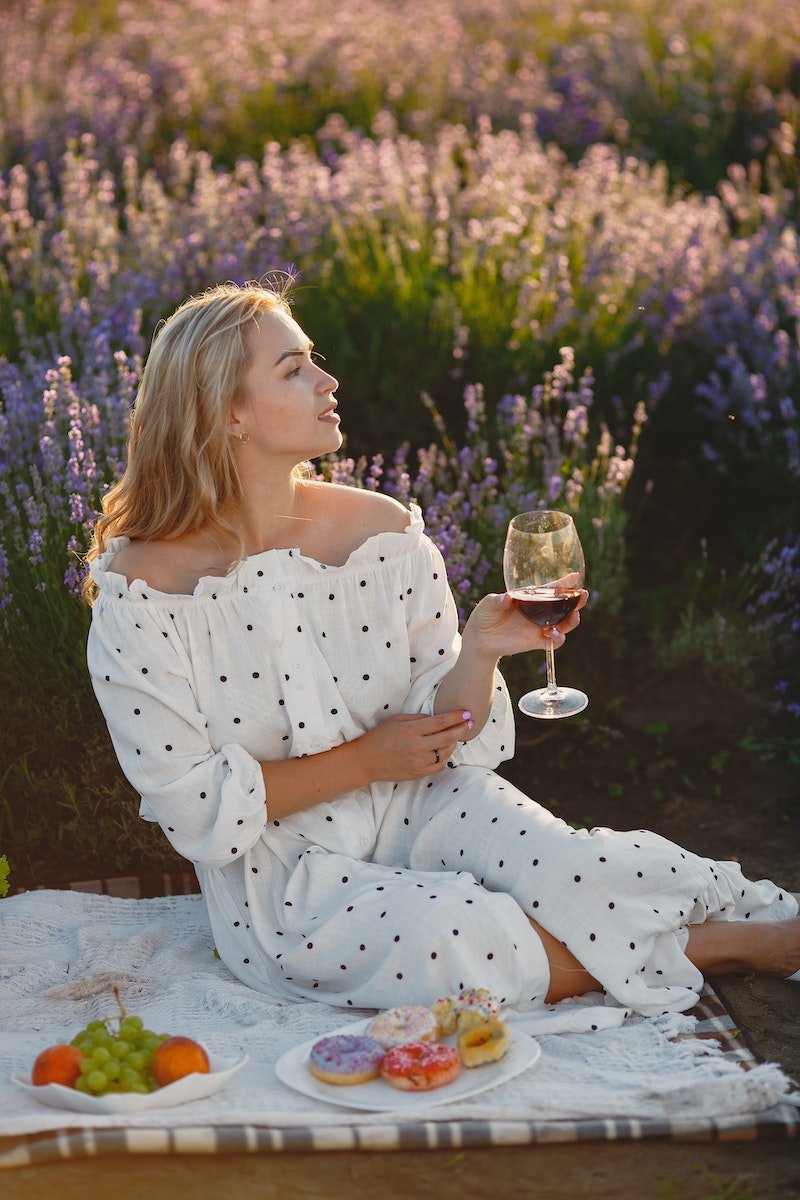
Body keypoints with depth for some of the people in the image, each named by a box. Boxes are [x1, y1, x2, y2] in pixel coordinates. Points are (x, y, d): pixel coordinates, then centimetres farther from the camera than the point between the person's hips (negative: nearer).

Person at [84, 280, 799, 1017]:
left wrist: (479, 653, -18)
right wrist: (363, 760, -13)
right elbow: (192, 806, -13)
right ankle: (736, 946, -16)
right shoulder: (139, 589, -13)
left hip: (419, 813, 4)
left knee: (583, 870, -26)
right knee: (447, 936, -32)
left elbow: (444, 732, 2)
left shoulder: (384, 532, -1)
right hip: (279, 873, -3)